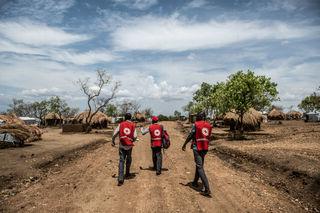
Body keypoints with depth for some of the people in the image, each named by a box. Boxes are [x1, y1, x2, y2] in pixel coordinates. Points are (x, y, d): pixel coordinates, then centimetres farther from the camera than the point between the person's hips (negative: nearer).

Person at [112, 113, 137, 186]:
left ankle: (120, 179, -8)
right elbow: (135, 136, -5)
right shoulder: (133, 125, 0)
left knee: (121, 161, -1)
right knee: (128, 159, 22)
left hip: (122, 145, 0)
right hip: (129, 145, 0)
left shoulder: (121, 124, 1)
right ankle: (127, 174, 37)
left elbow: (115, 133, -5)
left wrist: (113, 141, 11)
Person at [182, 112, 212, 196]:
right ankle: (195, 182, 36)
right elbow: (208, 137, 12)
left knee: (200, 167, -6)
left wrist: (184, 145, 3)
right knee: (199, 165, 21)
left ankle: (207, 189, -12)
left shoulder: (196, 124, -9)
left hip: (197, 148, -7)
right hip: (205, 148, 7)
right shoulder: (209, 126, 8)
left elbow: (190, 136, -8)